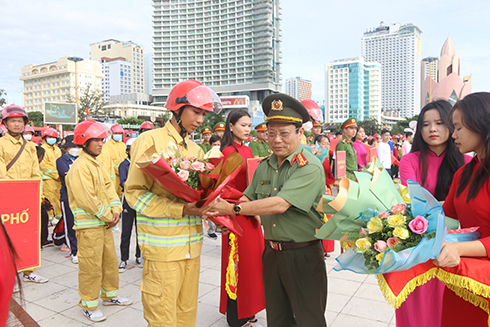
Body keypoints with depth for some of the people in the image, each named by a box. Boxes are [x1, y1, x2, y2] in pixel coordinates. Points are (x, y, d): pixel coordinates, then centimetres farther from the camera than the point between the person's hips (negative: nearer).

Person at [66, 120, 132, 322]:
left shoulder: (97, 164, 12)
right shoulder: (80, 166, -16)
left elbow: (109, 188, 11)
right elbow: (86, 199, -21)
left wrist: (115, 211, -3)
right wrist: (107, 216, -14)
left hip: (105, 222, 9)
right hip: (89, 225, -9)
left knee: (110, 260, 18)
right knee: (91, 265, 2)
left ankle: (110, 295, 35)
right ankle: (88, 305, 18)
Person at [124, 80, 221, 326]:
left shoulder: (195, 149, 15)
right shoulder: (150, 140, -6)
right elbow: (134, 192, -12)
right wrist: (179, 209, -21)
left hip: (191, 244, 7)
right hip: (162, 246, -6)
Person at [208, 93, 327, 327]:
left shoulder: (310, 167, -18)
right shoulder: (265, 166, 5)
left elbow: (280, 204, -27)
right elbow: (249, 198, 12)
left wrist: (233, 209, -24)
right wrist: (224, 215, -7)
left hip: (303, 256, -6)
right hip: (272, 253, 6)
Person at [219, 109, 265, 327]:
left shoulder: (247, 150, 13)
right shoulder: (228, 151, -12)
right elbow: (228, 188, -15)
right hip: (237, 213, -8)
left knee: (252, 258, 14)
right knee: (239, 262, 2)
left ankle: (246, 309, 31)